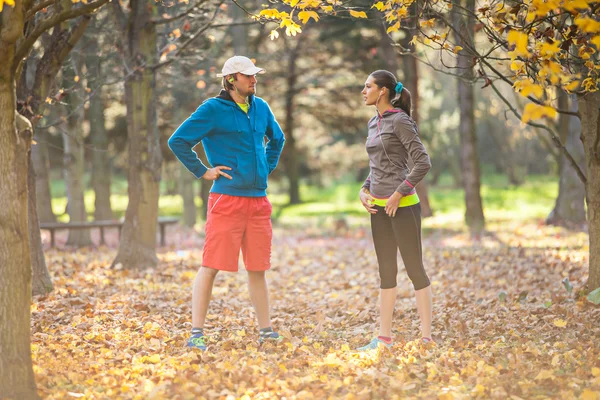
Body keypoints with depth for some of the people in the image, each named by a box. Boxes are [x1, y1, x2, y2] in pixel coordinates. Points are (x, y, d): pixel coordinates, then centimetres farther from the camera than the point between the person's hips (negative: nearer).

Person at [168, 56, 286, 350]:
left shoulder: (261, 107, 13)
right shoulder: (213, 109, -6)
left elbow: (277, 139, 31)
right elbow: (177, 141, -8)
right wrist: (202, 171, -8)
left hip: (258, 200, 6)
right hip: (227, 199, -6)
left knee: (258, 269, 11)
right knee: (211, 266, -5)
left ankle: (266, 331, 18)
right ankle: (196, 334, -2)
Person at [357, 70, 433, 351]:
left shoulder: (401, 121, -10)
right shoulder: (374, 123, 14)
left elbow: (423, 163, -16)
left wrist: (398, 194, -17)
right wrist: (364, 190, 6)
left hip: (402, 205, -8)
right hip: (379, 207, 8)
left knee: (414, 268, -3)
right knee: (386, 271, 11)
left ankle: (426, 338, 3)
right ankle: (384, 337, 17)